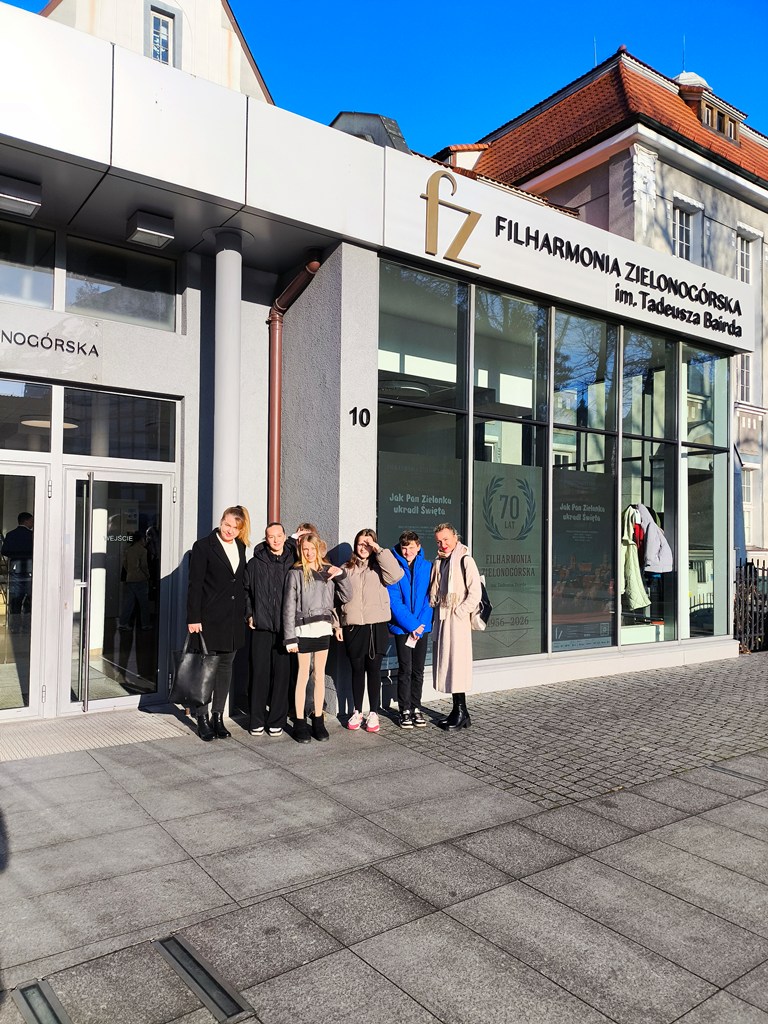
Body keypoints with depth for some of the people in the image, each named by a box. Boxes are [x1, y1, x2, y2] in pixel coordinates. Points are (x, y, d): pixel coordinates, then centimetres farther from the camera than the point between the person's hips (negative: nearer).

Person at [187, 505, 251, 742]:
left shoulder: (240, 547, 11)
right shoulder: (203, 546, -5)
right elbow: (195, 585, -8)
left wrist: (246, 613, 10)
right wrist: (193, 618, -13)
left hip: (234, 619, 5)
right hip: (210, 618, -5)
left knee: (225, 666, 11)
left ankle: (218, 717, 20)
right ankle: (202, 718, 12)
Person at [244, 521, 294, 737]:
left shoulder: (293, 563, 5)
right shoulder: (255, 564, 6)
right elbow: (245, 591, 13)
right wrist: (249, 614, 4)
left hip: (285, 628, 0)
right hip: (260, 627, 0)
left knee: (282, 674, 3)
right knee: (259, 673, 3)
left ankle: (276, 721, 14)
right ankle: (257, 721, 14)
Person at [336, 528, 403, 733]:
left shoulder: (378, 567, 3)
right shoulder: (347, 569, 11)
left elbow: (395, 575, -19)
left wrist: (380, 550, -16)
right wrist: (338, 625, 6)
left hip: (376, 626, -2)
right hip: (353, 627, 2)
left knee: (374, 669, 3)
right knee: (357, 669, 9)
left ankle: (373, 713, 14)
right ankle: (357, 711, 21)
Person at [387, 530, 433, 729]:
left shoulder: (427, 567, 2)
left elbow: (429, 598, 1)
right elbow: (394, 601, -10)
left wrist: (421, 624, -9)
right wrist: (411, 625, -15)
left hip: (422, 626, 3)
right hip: (402, 627, -2)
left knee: (418, 670, 9)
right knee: (405, 669, 0)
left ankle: (416, 707, 21)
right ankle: (405, 710, 11)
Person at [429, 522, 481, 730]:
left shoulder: (465, 560, -8)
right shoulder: (438, 562, 15)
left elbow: (475, 592, -12)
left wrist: (459, 612, -13)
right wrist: (433, 609, 11)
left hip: (457, 620, -7)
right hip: (441, 618, 8)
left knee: (456, 663, -6)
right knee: (444, 664, 9)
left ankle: (462, 713, 2)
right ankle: (457, 711, 17)